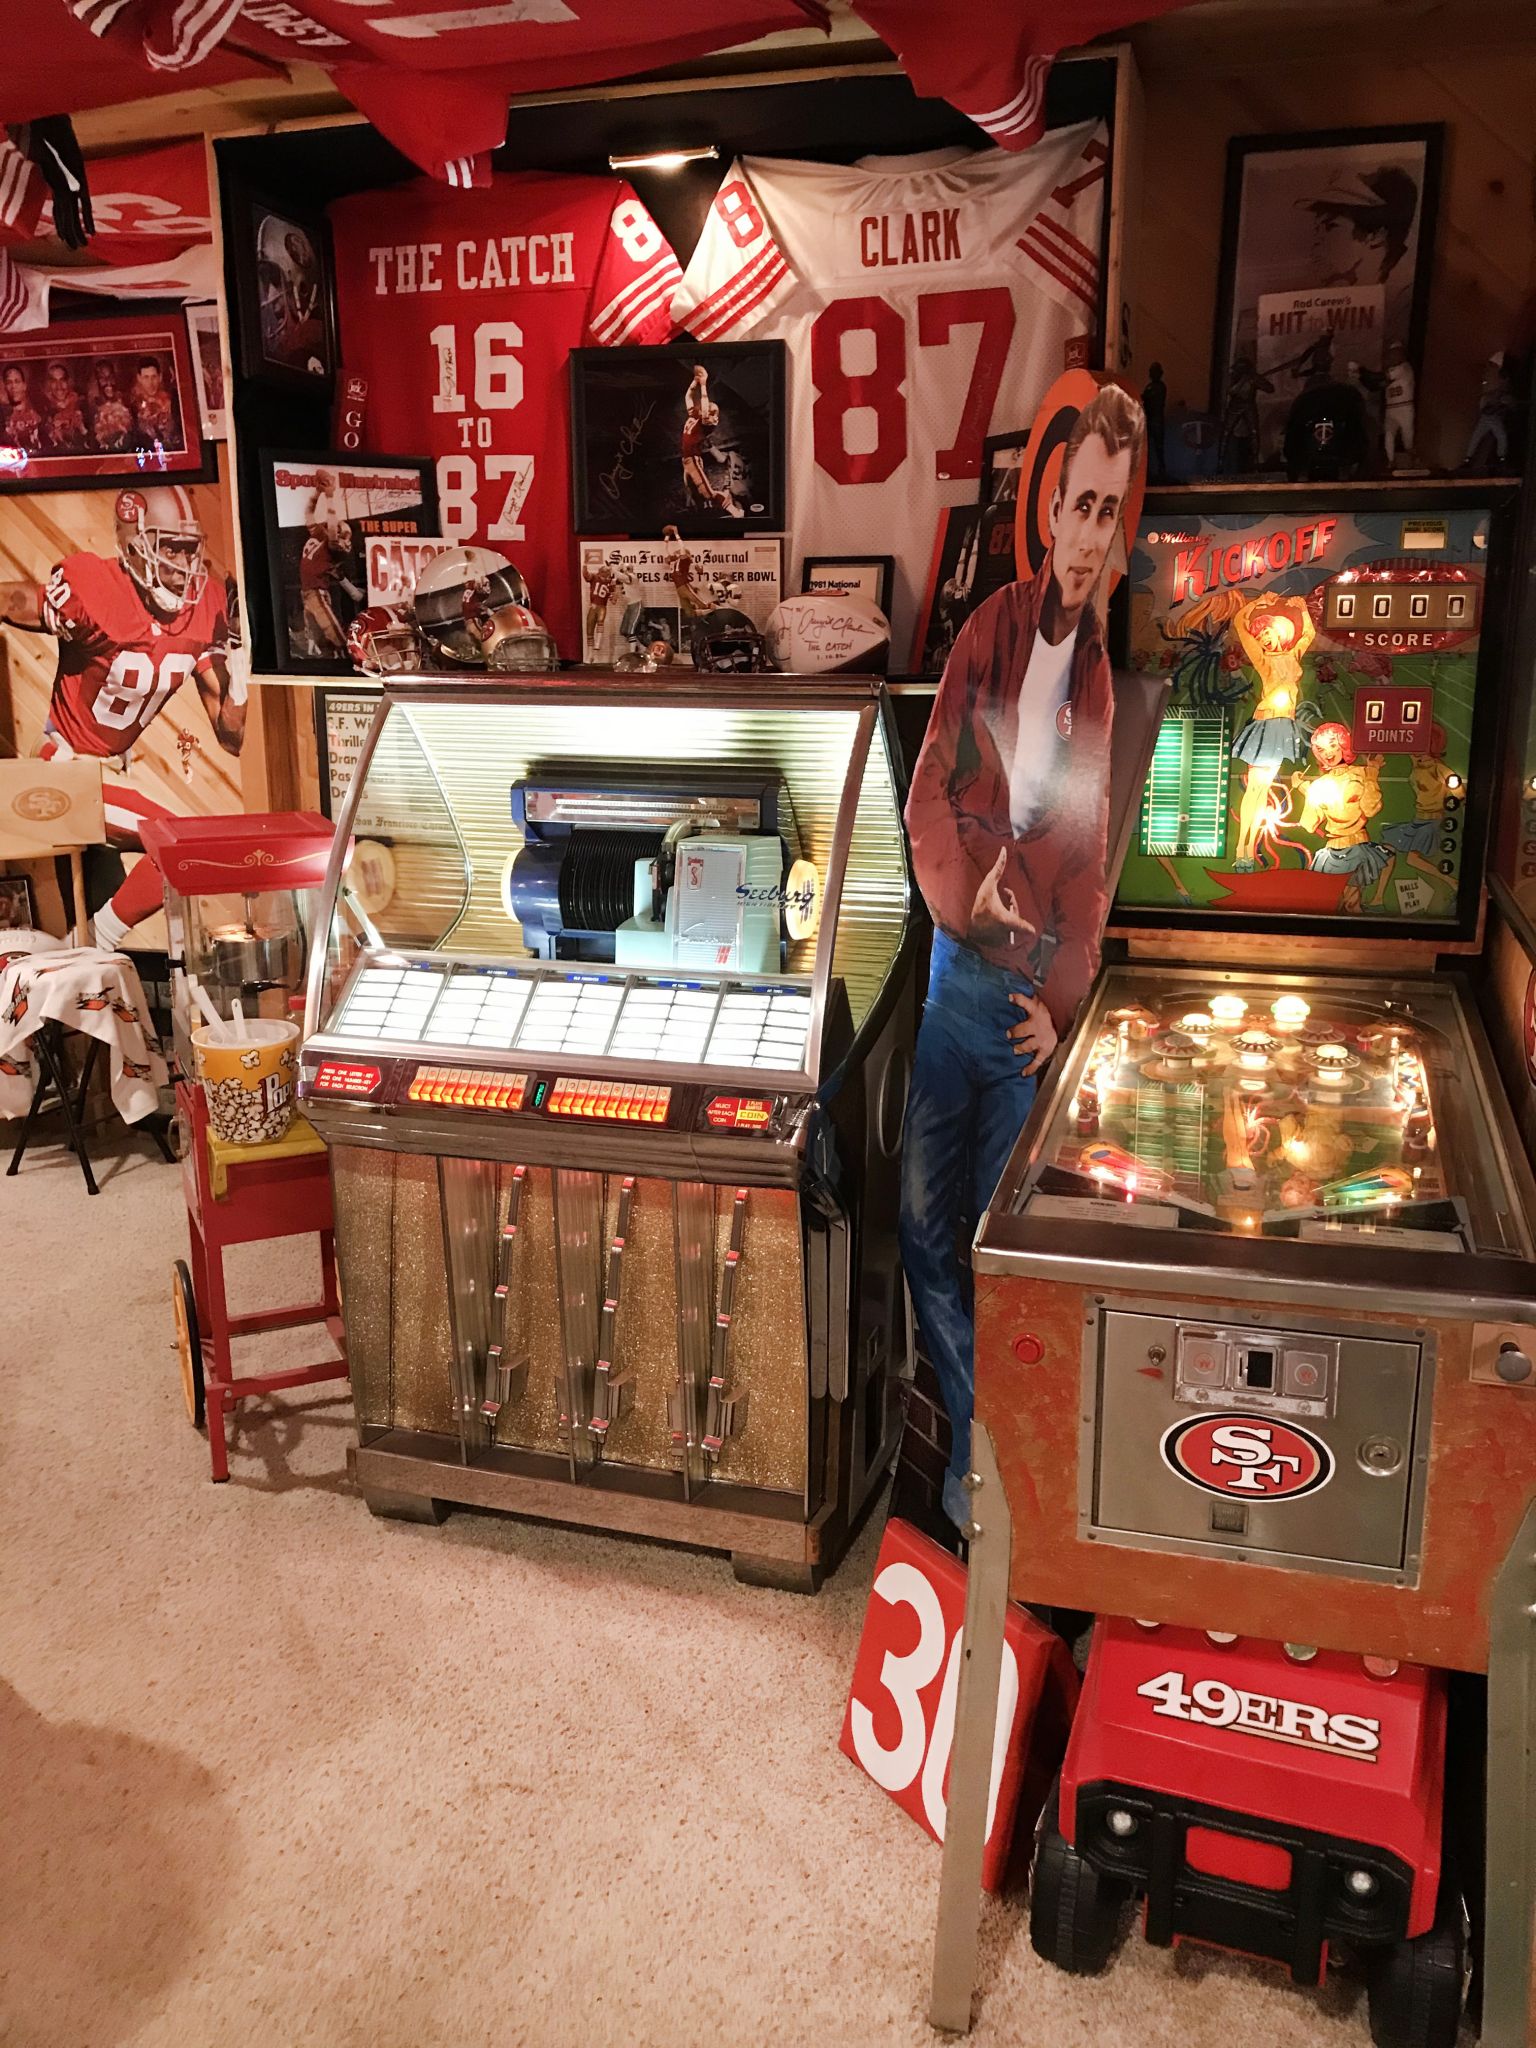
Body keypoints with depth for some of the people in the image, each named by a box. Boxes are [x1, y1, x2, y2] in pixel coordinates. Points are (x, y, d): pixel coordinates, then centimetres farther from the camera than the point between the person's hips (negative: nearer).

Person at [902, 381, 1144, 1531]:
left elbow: (1091, 871, -6)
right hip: (954, 969, 4)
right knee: (924, 1220, 11)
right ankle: (976, 1428, 32)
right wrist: (967, 893, -14)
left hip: (1029, 999, -4)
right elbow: (930, 787, 3)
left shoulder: (1106, 677, -7)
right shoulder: (992, 629, 3)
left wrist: (1061, 1004, -11)